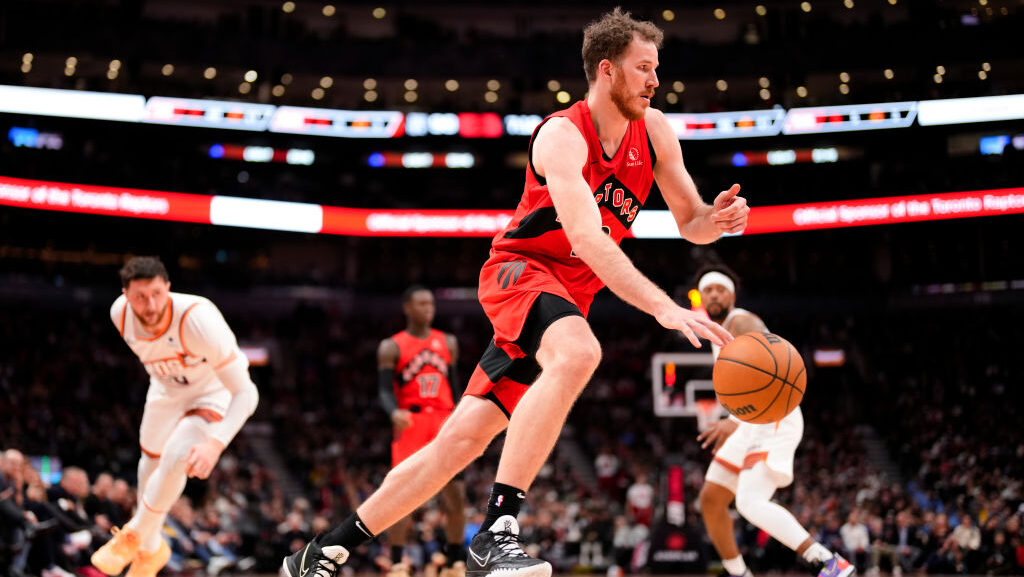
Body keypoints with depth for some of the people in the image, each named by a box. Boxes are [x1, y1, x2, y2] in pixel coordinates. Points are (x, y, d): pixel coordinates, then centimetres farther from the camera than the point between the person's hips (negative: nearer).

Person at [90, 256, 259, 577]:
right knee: (151, 459, 20)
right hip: (167, 387, 6)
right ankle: (151, 549, 47)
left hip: (214, 391, -6)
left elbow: (246, 393, -41)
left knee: (175, 457, -27)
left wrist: (215, 444, -53)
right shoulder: (120, 313, -24)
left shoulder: (198, 319, -42)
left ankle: (136, 536, -1)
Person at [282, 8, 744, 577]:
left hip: (569, 294, 7)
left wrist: (717, 218, -16)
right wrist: (664, 308, -43)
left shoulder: (653, 130, 2)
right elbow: (586, 239, -34)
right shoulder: (563, 135, -20)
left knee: (461, 441, 2)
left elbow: (690, 223, 9)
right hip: (521, 269, -7)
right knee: (578, 354, -39)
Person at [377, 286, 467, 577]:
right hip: (410, 424, -3)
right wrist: (394, 412, -26)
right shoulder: (391, 347, 2)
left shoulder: (448, 343, 14)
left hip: (444, 422, 3)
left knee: (456, 495, -1)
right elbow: (385, 390, -5)